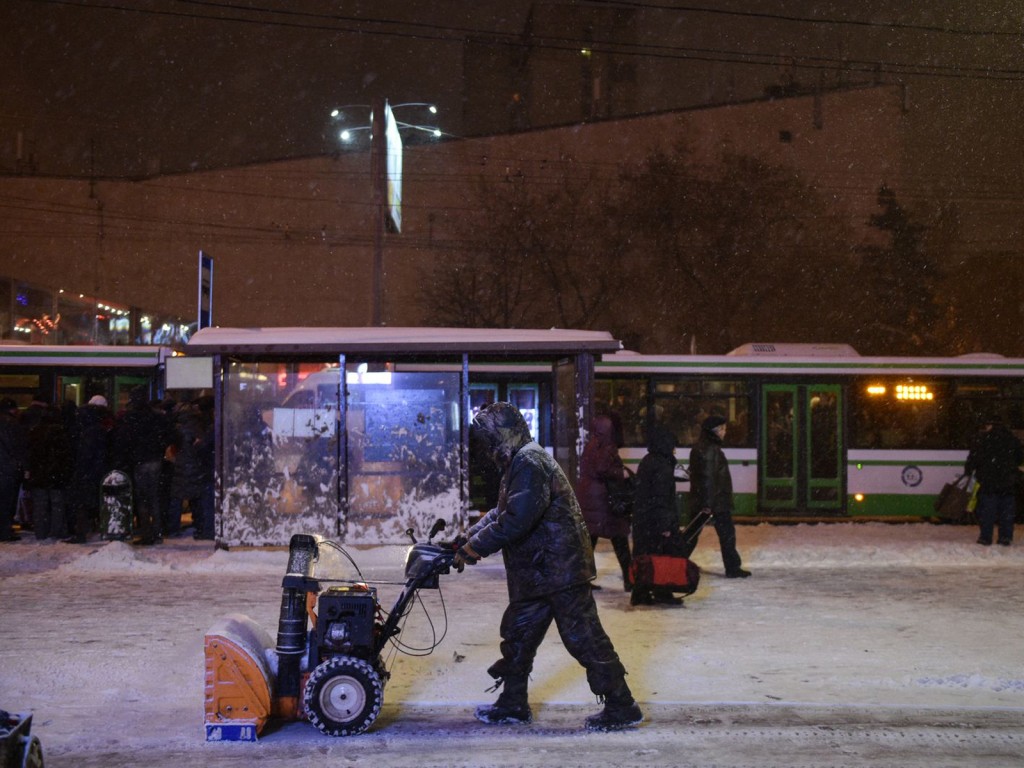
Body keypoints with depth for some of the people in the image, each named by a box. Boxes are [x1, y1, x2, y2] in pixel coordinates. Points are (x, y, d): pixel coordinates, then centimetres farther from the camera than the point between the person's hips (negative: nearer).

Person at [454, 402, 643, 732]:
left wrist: (476, 547, -18)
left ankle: (621, 707, 0)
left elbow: (516, 519, -26)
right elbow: (501, 512, 23)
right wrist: (470, 536, 10)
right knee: (518, 632, 17)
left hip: (560, 569, -11)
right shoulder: (519, 463, 17)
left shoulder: (529, 462, -18)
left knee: (583, 637, -6)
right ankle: (513, 703, 28)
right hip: (539, 571, 11)